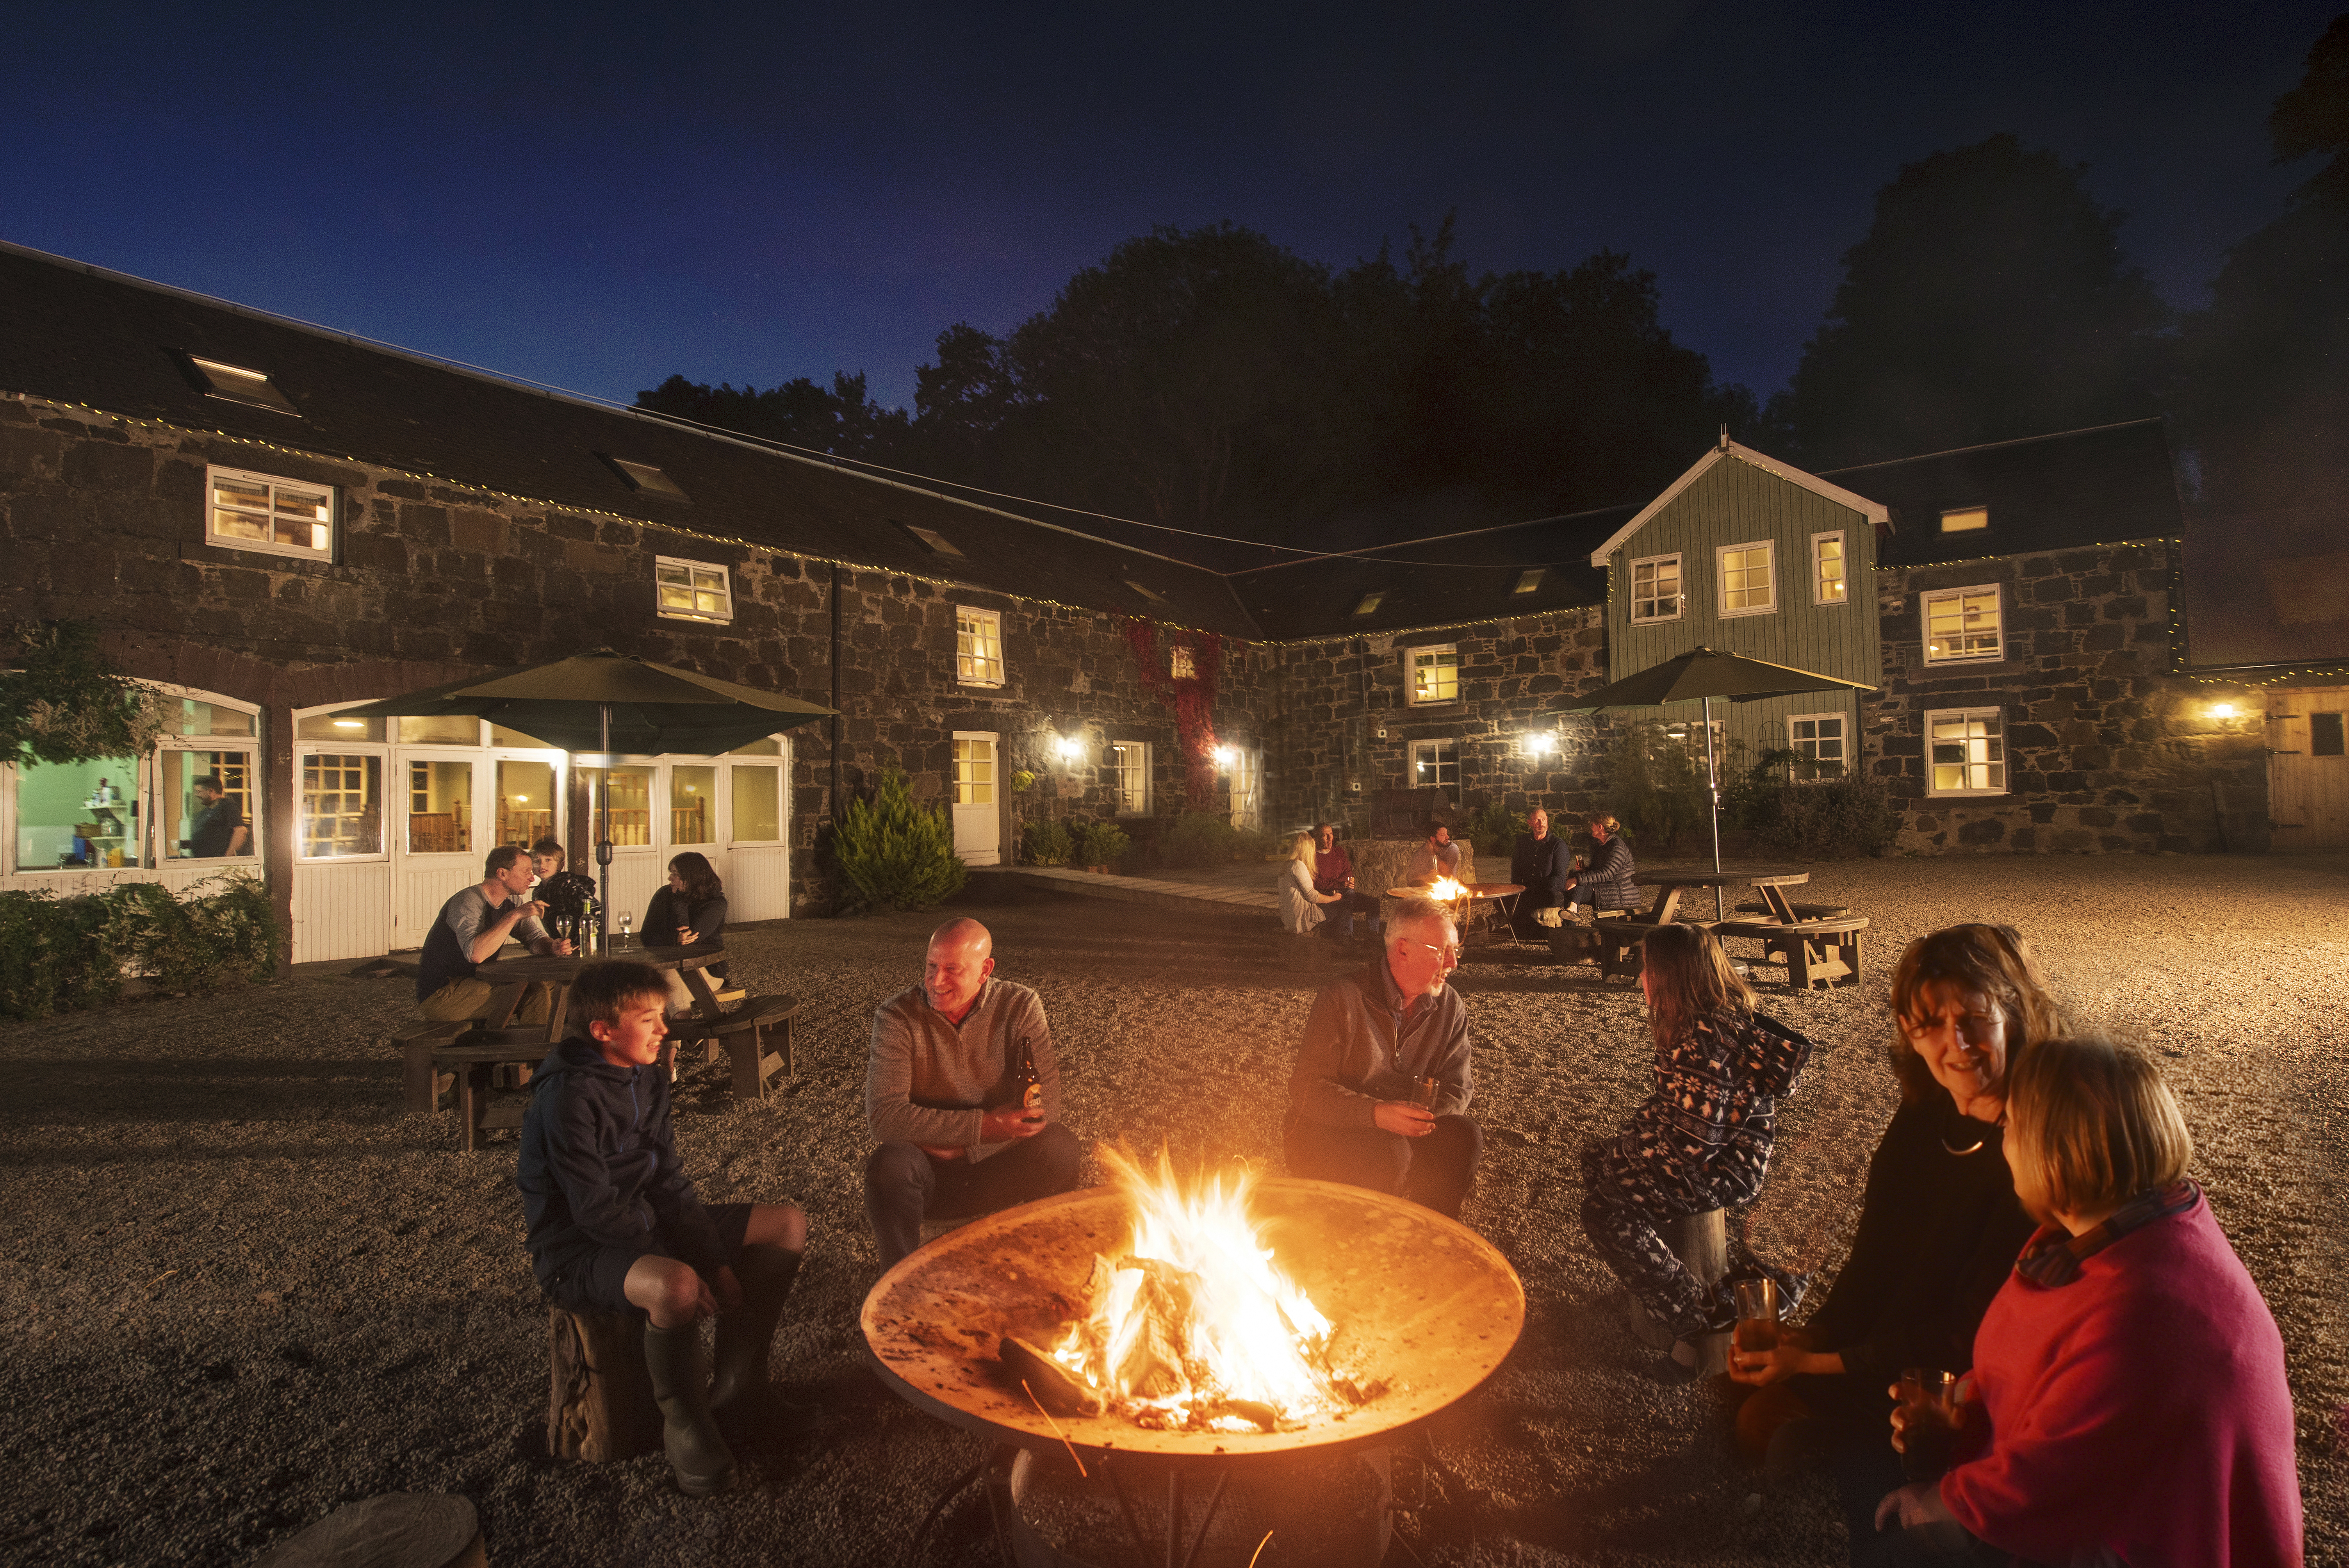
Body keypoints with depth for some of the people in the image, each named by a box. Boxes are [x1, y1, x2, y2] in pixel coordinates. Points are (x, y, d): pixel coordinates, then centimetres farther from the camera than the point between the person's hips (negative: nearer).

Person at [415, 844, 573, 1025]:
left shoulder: (512, 901, 6)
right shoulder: (468, 901, -21)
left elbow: (536, 938, 7)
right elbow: (476, 954, -36)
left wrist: (553, 947, -17)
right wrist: (515, 915, -33)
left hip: (477, 983, 9)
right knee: (537, 993, -22)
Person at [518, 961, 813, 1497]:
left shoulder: (646, 1080, 4)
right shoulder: (568, 1097, -22)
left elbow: (670, 1185, 4)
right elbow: (596, 1211, -25)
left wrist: (718, 1262, -5)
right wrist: (683, 1271, -23)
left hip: (647, 1229, 9)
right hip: (578, 1253, -9)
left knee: (788, 1224, 3)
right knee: (673, 1285, -41)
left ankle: (734, 1386, 11)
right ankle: (684, 1424, -11)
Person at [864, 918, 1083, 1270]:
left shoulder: (1020, 1007, -7)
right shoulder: (896, 1017, -11)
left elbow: (1045, 1106, -15)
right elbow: (883, 1115, -22)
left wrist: (949, 1140, -22)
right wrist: (982, 1126, -28)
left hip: (1000, 1169, 1)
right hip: (930, 1175, -1)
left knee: (1060, 1147, -27)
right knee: (891, 1164, -33)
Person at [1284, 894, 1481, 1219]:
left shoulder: (1451, 1007, 0)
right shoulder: (1342, 998, -16)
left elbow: (1457, 1088, -1)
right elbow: (1309, 1089, -19)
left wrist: (1421, 1119, -22)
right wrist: (1376, 1114, -34)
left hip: (1406, 1130, 5)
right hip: (1328, 1129, -5)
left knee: (1464, 1138, -20)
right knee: (1389, 1154, -32)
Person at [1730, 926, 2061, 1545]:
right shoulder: (1925, 1116, -6)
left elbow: (1972, 1335, -24)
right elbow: (1877, 1250, 0)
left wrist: (1816, 1364, -22)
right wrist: (1811, 1335, -11)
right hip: (1898, 1336, 7)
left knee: (1766, 1418, -9)